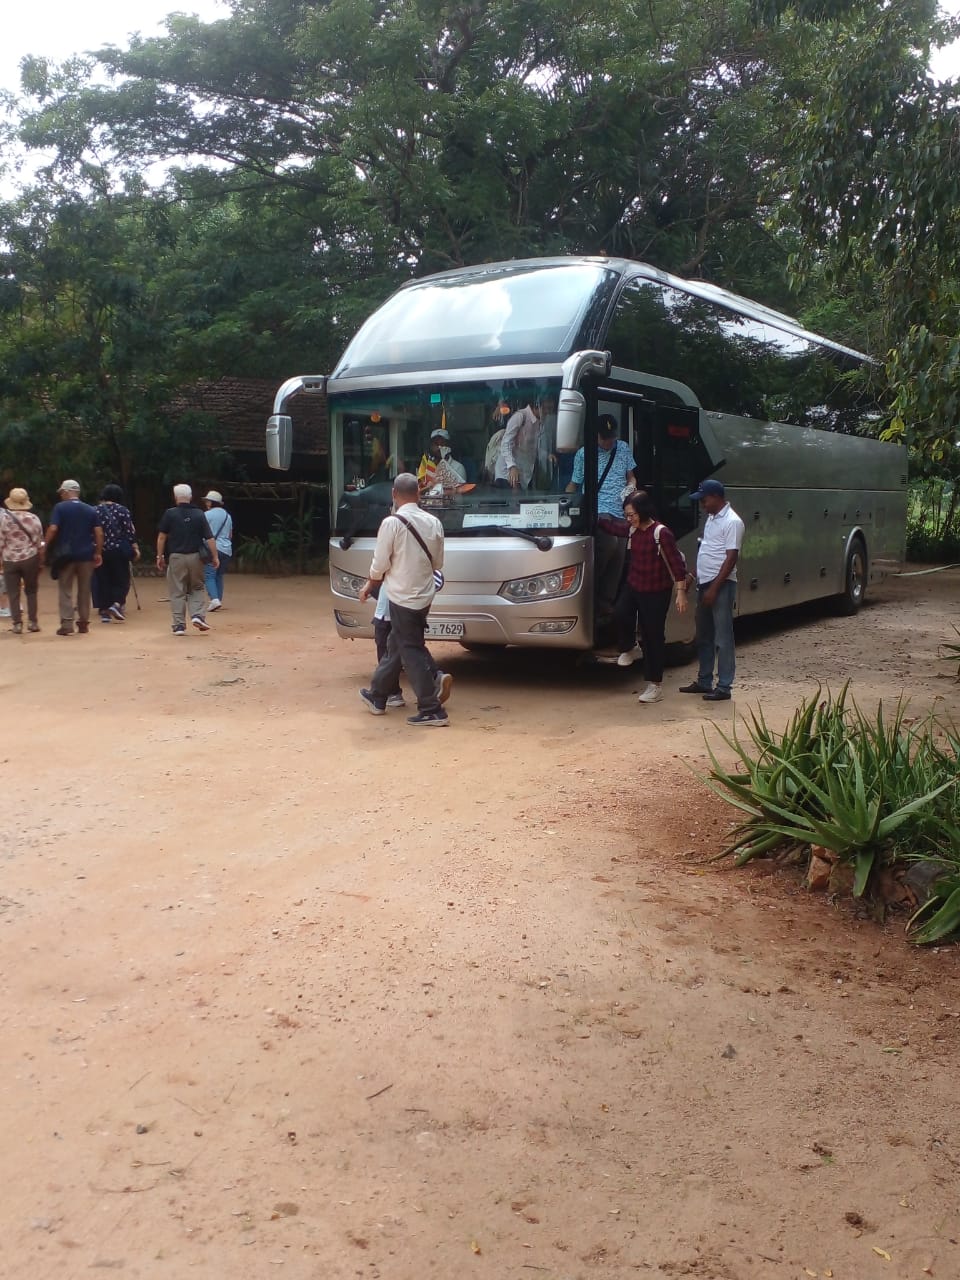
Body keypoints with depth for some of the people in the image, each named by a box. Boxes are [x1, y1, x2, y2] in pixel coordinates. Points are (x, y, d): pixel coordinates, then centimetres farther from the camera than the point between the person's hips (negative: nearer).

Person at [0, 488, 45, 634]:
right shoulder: (33, 518, 0)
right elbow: (39, 542, 3)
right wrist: (40, 562, 11)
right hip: (30, 558, 1)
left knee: (13, 593, 4)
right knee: (31, 591, 13)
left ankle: (17, 623, 3)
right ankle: (32, 621, 10)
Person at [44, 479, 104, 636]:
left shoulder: (60, 508, -3)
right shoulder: (91, 510, 7)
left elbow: (52, 529, -14)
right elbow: (99, 533, 1)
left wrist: (44, 547, -4)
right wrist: (98, 553, 7)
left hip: (66, 554, -3)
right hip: (86, 554, 3)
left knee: (65, 590, 2)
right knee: (84, 590, 12)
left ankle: (66, 624, -5)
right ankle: (83, 623, 14)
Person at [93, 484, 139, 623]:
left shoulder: (96, 511, 3)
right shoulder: (123, 511, -3)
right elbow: (130, 531, -7)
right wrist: (135, 548, -1)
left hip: (100, 550, 2)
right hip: (119, 550, -2)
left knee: (102, 580, 8)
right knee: (121, 579, 8)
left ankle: (104, 611, 7)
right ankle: (117, 604, -13)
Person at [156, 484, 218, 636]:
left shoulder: (170, 514, -3)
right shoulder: (199, 514, 1)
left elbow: (161, 537, -3)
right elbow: (209, 538, -2)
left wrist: (160, 556, 4)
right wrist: (215, 557, 3)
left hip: (176, 557, -1)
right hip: (195, 557, 1)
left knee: (177, 592, 5)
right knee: (197, 588, 17)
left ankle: (179, 625, 4)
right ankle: (198, 615, -2)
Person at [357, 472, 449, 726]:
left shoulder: (392, 523, -15)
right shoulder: (433, 522, 2)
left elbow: (380, 564, -11)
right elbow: (437, 563, 9)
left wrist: (369, 585, 8)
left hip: (402, 596, -7)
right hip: (424, 595, 7)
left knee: (411, 652, -1)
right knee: (395, 645, 19)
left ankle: (431, 710, -1)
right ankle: (377, 696, 33)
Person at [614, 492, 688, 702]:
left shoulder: (661, 533, -18)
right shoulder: (633, 531, 3)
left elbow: (677, 563, -17)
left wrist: (681, 592, -21)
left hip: (656, 592, -6)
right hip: (633, 586, 6)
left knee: (653, 636, 1)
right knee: (622, 612, -24)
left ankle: (655, 685, 10)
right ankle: (627, 650, 6)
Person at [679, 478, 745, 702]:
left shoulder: (732, 522, -14)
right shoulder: (712, 518, 14)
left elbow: (731, 558, -18)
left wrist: (714, 588, -21)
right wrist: (695, 575, 17)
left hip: (721, 585, -9)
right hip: (705, 583, 9)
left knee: (723, 638, -4)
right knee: (703, 636, 15)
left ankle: (724, 687, 0)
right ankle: (704, 681, 24)